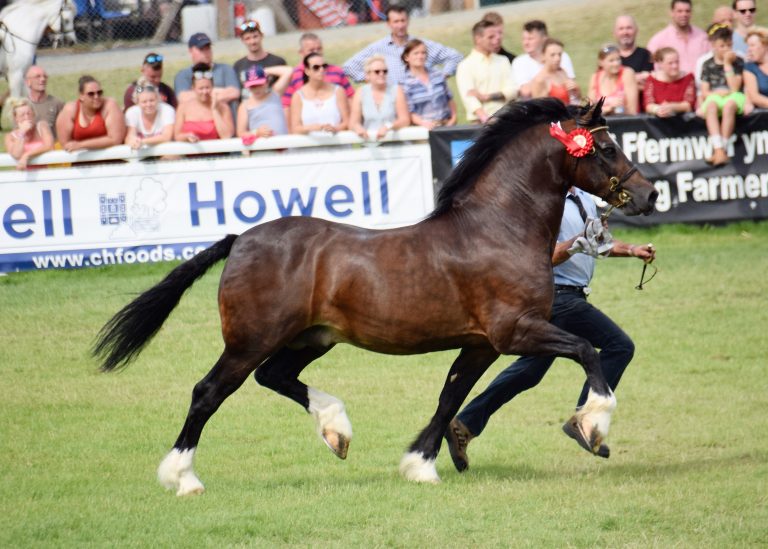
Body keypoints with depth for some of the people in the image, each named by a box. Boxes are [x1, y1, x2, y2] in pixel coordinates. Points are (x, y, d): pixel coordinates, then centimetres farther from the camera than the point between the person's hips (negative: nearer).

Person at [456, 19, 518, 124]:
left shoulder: (502, 61, 14)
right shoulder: (465, 66, -1)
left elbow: (512, 90, 5)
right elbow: (469, 97, -13)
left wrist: (486, 97, -11)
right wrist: (484, 117, -30)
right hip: (479, 122, -4)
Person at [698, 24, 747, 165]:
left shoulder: (738, 62, 8)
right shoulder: (708, 65, 13)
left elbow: (735, 88, -4)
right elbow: (704, 92, 10)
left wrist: (727, 64, -4)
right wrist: (716, 92, -12)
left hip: (733, 97, -1)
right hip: (714, 97, 1)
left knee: (729, 105, -40)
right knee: (711, 106, -38)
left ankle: (721, 150, -43)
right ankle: (719, 149, -51)